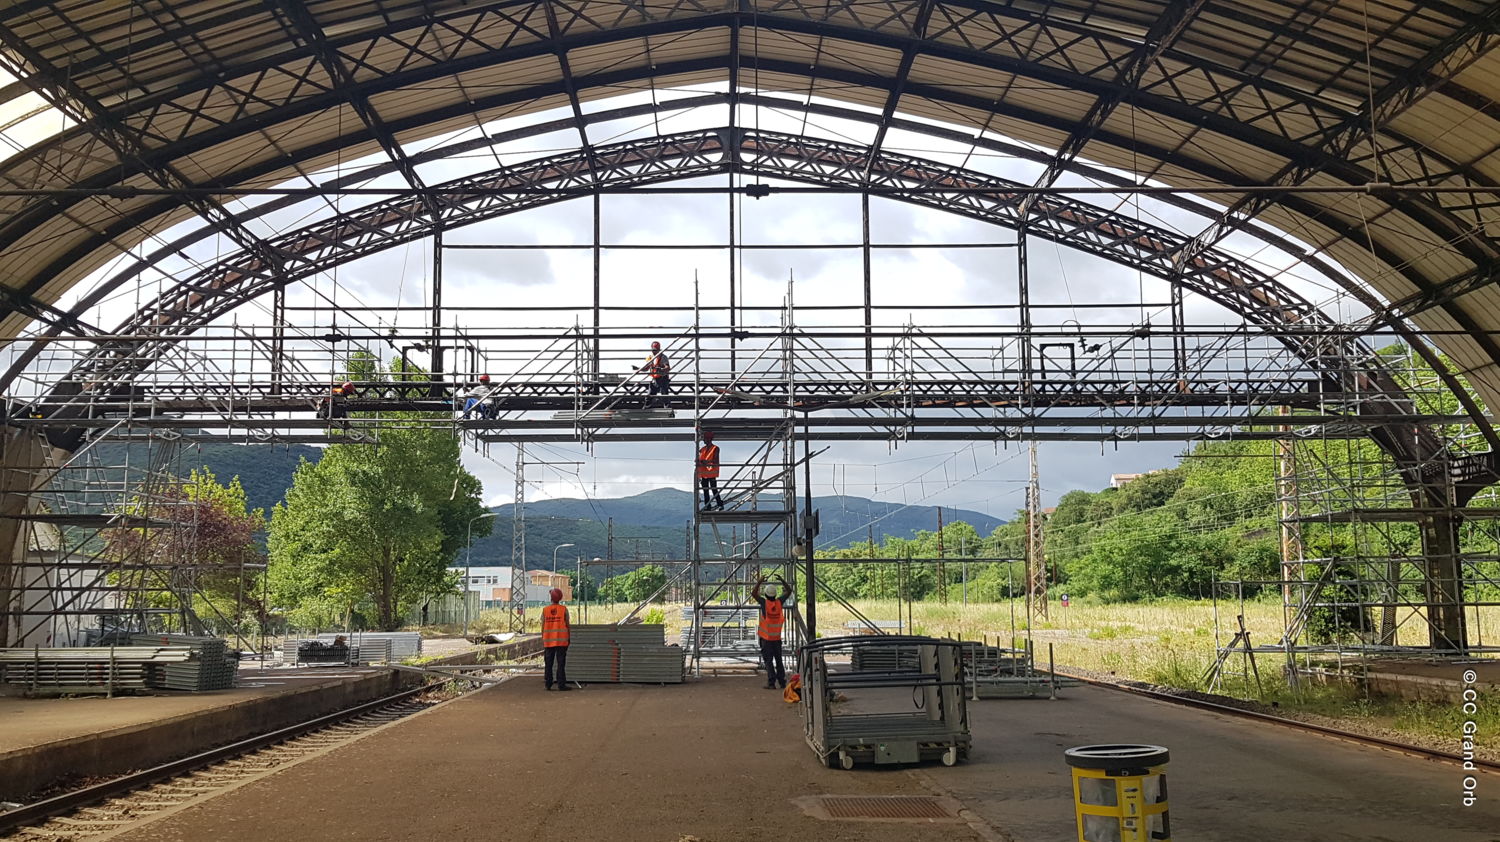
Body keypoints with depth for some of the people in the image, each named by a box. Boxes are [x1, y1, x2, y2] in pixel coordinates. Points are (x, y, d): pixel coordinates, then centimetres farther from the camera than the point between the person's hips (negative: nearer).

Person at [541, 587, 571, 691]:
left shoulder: (545, 610, 1)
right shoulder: (564, 609, -3)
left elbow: (543, 627, 2)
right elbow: (567, 625, -1)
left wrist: (542, 641, 9)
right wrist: (569, 638, 10)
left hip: (548, 640, 2)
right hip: (561, 640, -2)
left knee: (548, 664, 8)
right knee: (561, 663, -1)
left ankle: (548, 685, 8)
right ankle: (561, 685, -4)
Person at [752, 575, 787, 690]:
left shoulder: (764, 602, -13)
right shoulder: (779, 602, -4)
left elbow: (753, 593, -11)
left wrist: (759, 582, -8)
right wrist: (783, 581, 7)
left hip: (766, 638, -3)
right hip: (777, 638, 3)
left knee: (768, 661, -2)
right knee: (779, 660, 13)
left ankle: (771, 683, -7)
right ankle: (782, 681, 15)